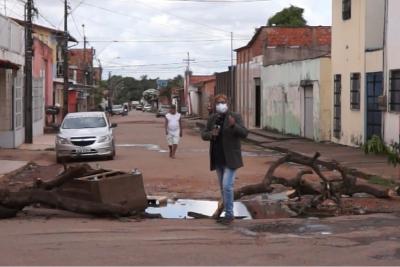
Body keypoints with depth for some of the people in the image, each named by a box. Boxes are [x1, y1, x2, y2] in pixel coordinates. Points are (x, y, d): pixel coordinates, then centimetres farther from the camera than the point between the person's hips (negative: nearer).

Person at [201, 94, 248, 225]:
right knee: (224, 187, 12)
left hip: (231, 158, -6)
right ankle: (229, 214, 22)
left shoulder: (235, 117, -10)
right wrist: (211, 134, -17)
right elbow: (204, 135, 6)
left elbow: (244, 134, -20)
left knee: (227, 186, -13)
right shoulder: (212, 118, 6)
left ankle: (229, 214, -1)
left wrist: (233, 125, -38)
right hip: (218, 159, 6)